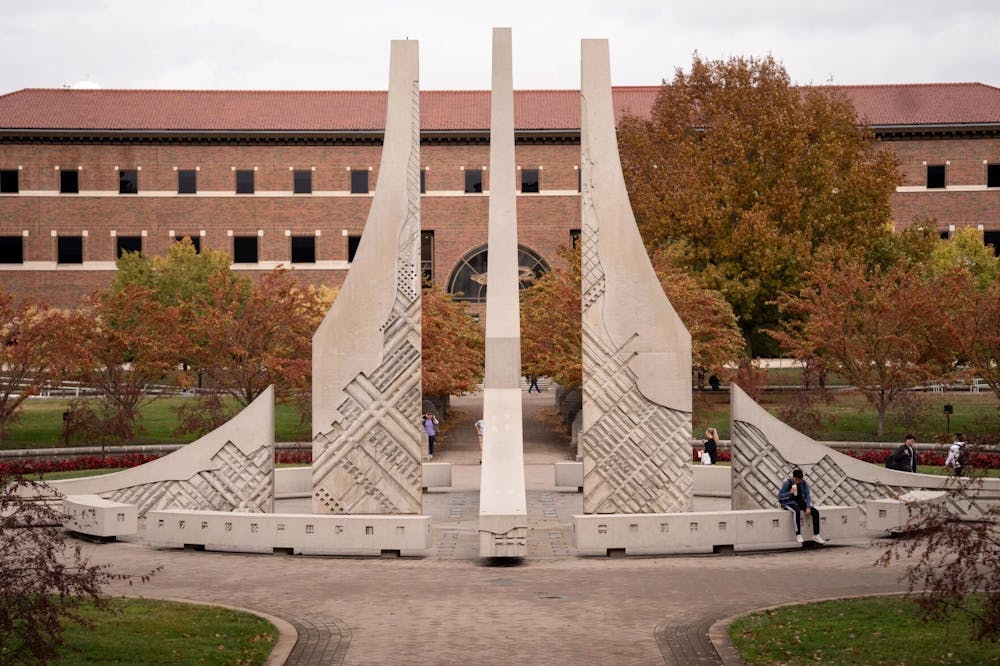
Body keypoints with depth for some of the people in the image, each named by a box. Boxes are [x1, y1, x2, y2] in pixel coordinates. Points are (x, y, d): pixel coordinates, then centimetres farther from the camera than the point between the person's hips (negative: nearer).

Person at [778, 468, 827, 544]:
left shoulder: (803, 483, 1)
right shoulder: (787, 483, -11)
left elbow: (807, 495, 0)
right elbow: (779, 496, -10)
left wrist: (808, 507, -14)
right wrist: (790, 492, -26)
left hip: (800, 502, 5)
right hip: (789, 502, -5)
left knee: (815, 512, -17)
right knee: (797, 511, -39)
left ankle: (816, 535, -12)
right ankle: (798, 535, -35)